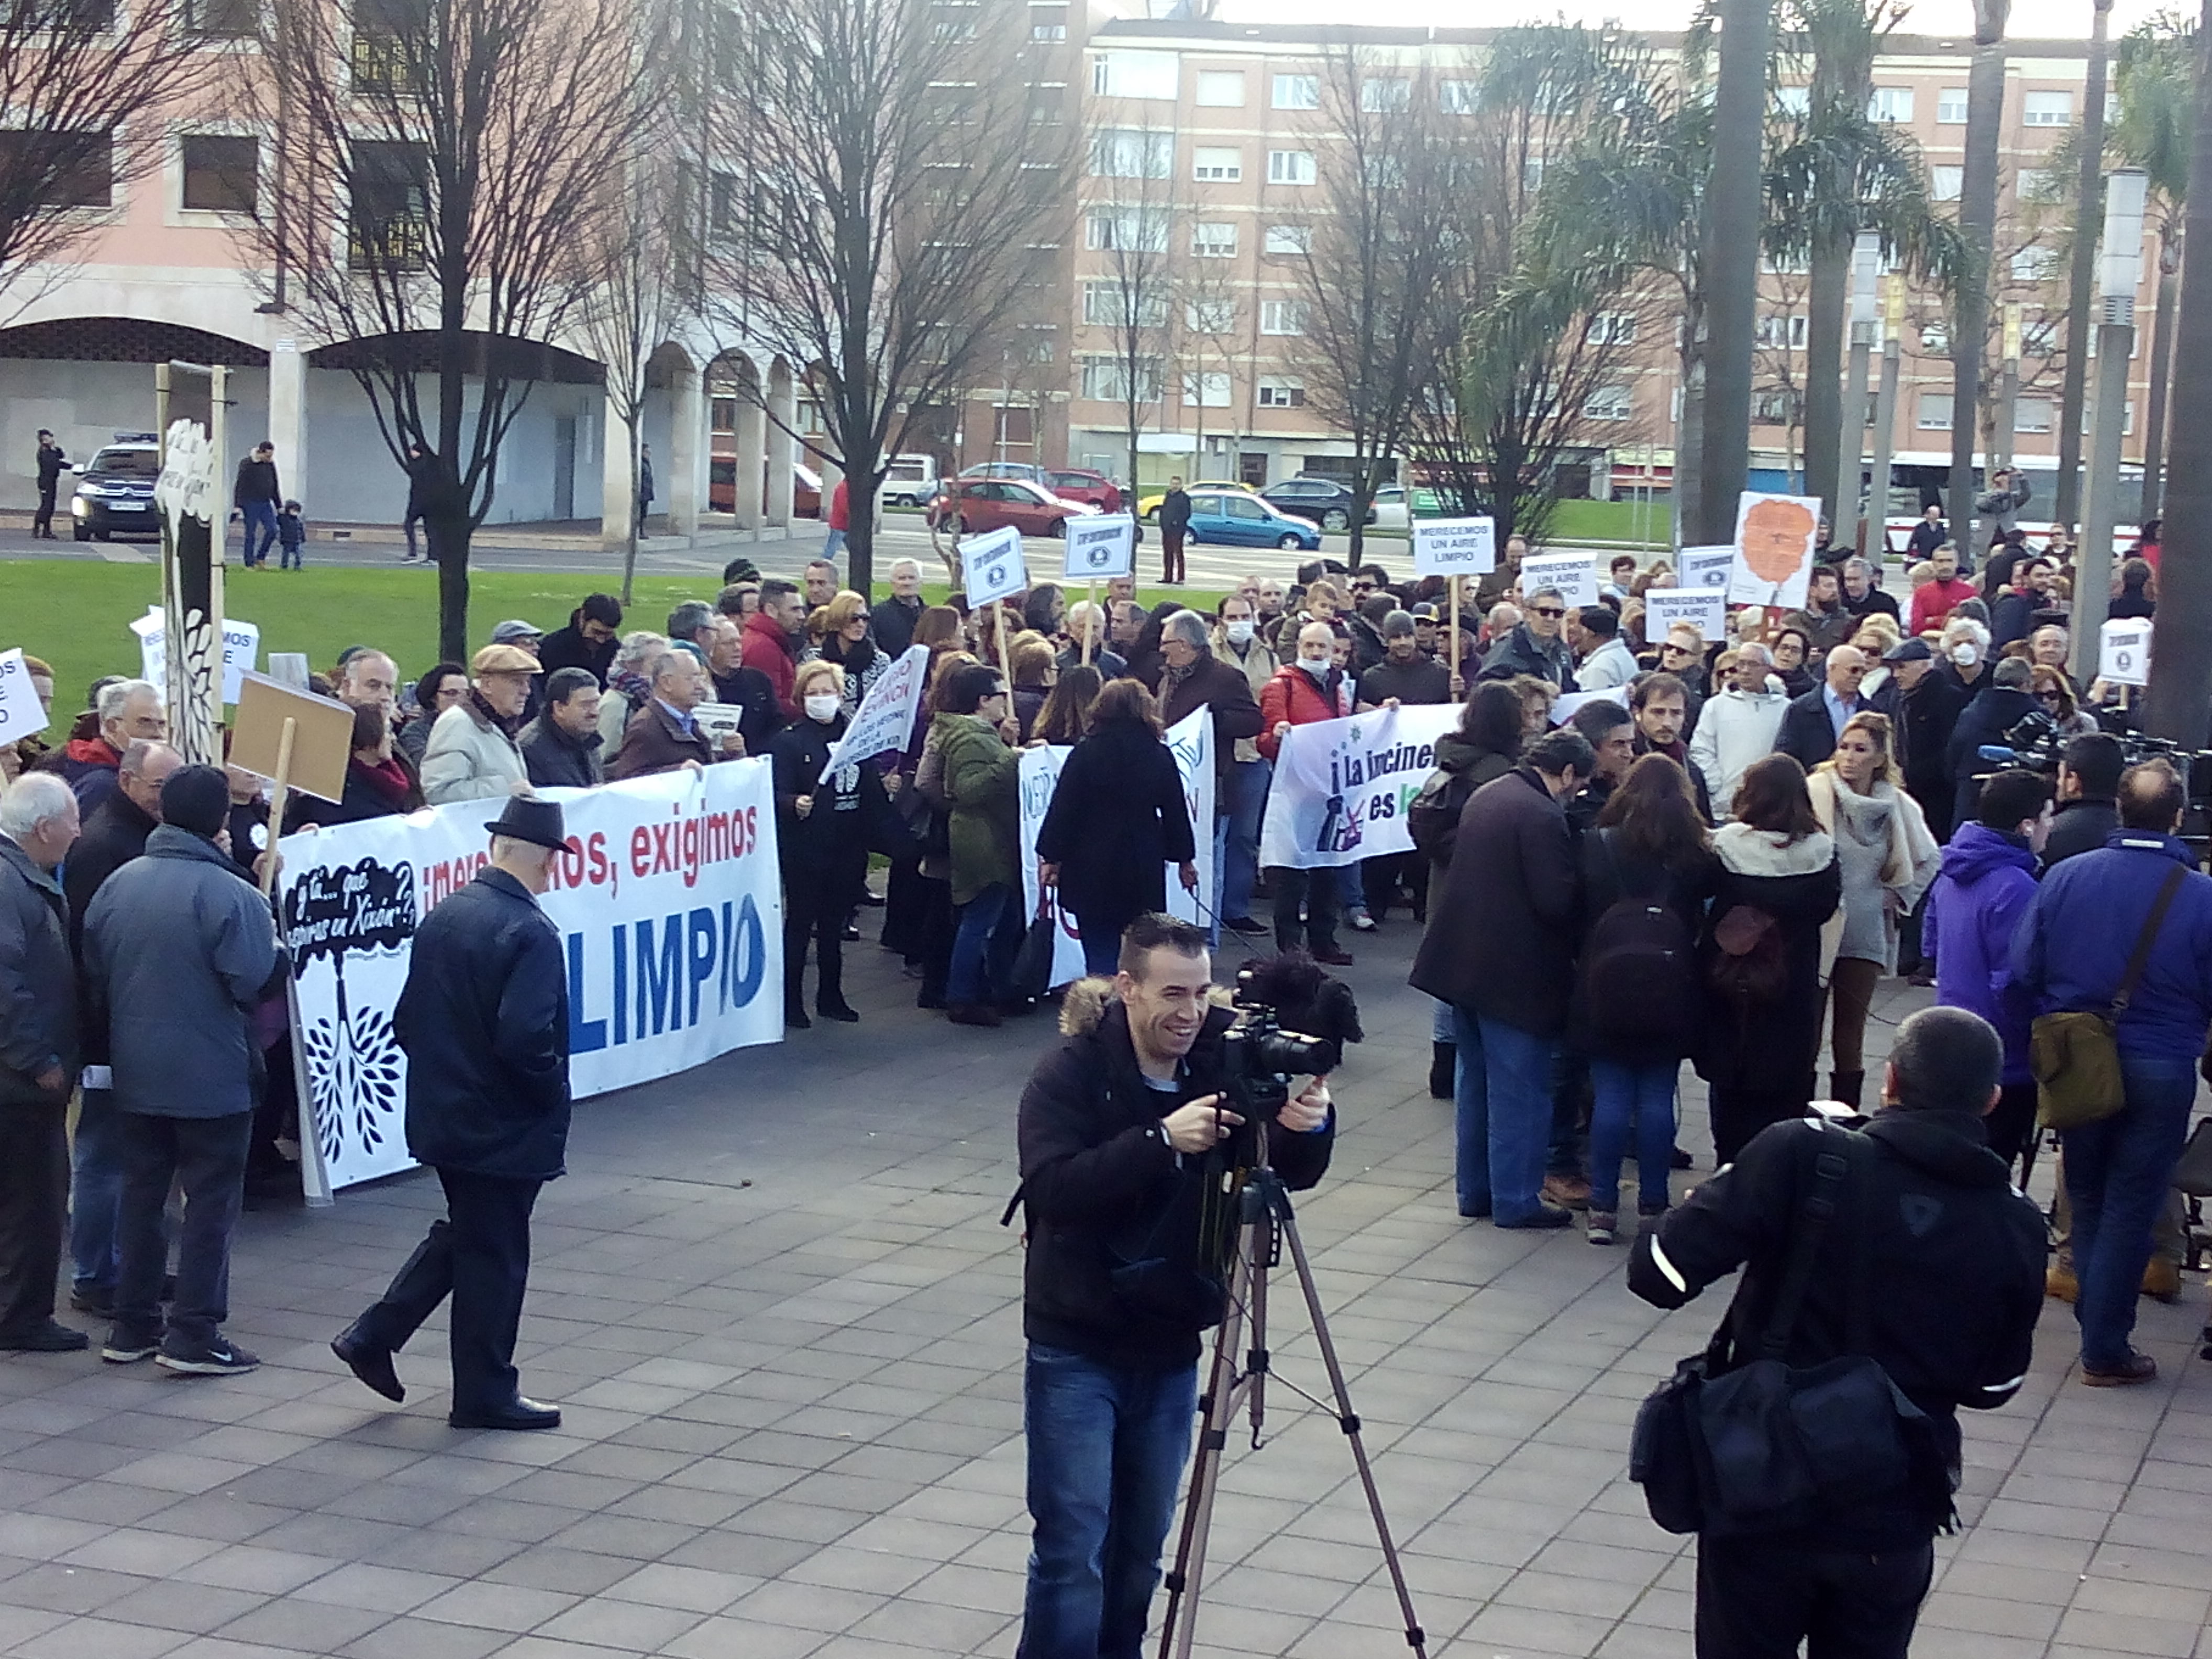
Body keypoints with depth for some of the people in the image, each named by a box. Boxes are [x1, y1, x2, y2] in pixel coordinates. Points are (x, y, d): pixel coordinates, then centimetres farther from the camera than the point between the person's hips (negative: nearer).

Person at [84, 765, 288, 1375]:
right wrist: (279, 948, 0)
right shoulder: (230, 894, -19)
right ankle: (194, 1335, 2)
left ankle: (132, 1328, 20)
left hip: (135, 1073, 6)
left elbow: (93, 980, 8)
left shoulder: (116, 885, 1)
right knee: (211, 1200, 3)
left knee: (141, 1194, 15)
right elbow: (262, 981, -20)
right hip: (212, 1076, -6)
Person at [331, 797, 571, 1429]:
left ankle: (373, 1337, 20)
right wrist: (550, 1096, -10)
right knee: (494, 1255, 6)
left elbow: (408, 1017, 6)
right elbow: (526, 1039, -27)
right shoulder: (530, 933, -21)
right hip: (505, 1127, -7)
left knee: (462, 1234, 25)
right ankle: (485, 1394, 17)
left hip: (442, 1112, 7)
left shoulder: (442, 915, 2)